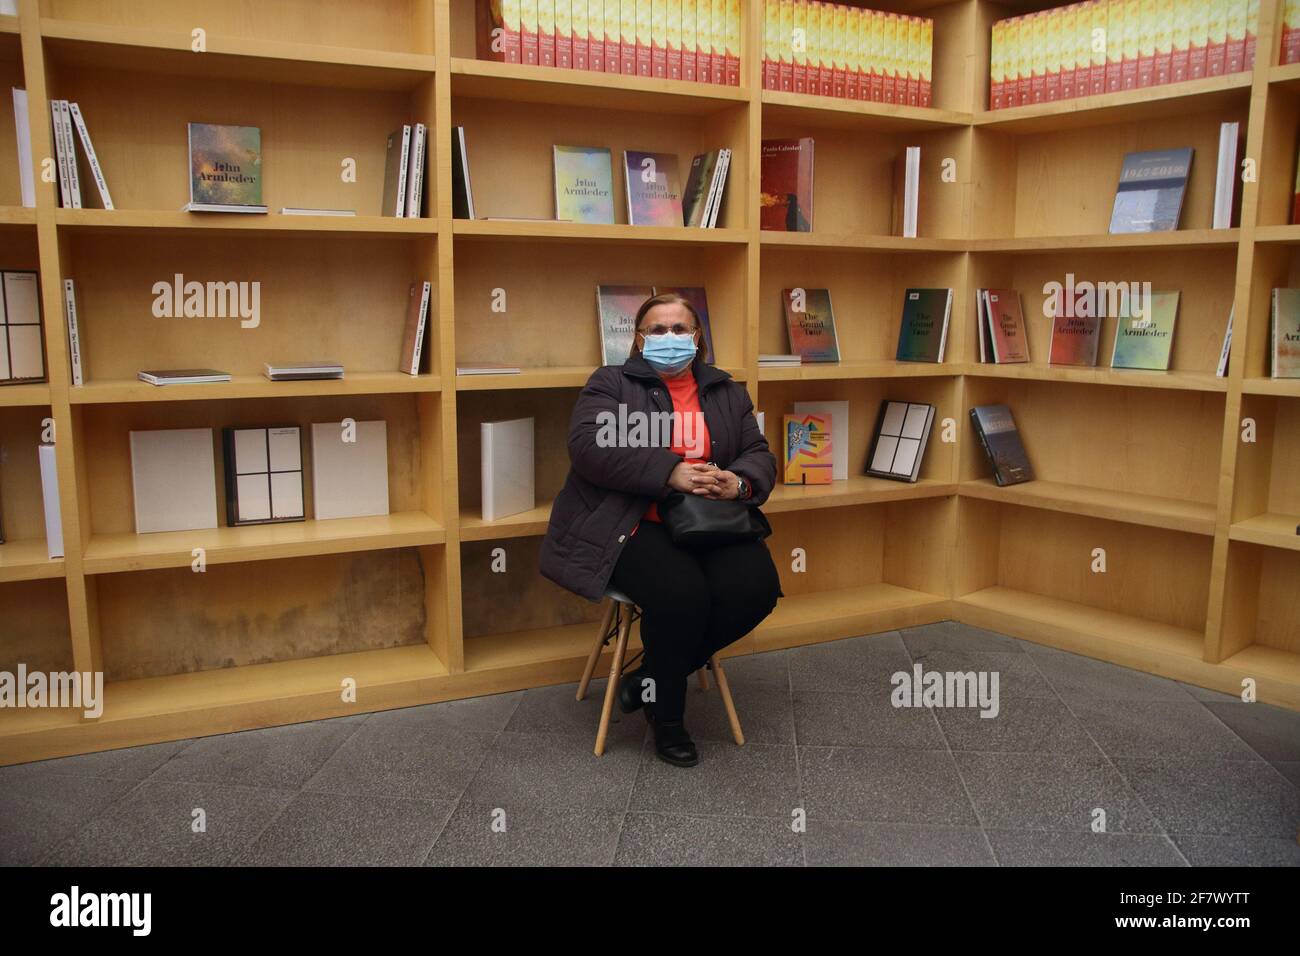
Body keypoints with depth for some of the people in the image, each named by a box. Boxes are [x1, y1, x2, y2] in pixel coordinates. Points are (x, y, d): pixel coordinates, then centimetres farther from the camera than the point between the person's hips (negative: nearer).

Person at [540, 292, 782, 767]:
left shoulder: (727, 391, 18)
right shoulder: (610, 383, 5)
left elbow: (760, 456, 13)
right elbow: (588, 447, -13)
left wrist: (739, 483, -13)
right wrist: (670, 473, -21)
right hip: (633, 526, -5)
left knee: (756, 588, -21)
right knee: (681, 594, -31)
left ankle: (653, 676, 2)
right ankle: (667, 717, -3)